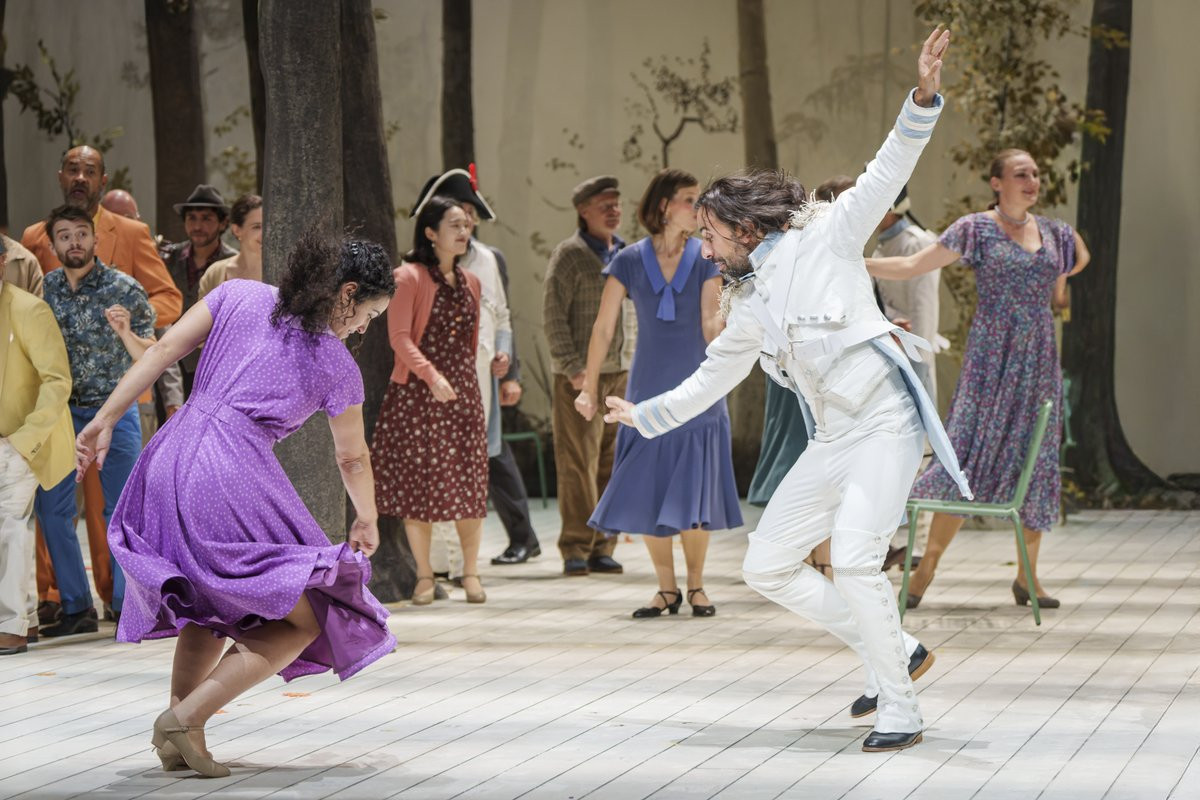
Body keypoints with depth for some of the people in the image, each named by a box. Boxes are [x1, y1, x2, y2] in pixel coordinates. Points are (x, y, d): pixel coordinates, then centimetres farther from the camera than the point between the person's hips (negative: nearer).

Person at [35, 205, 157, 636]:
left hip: (113, 410, -3)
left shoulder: (124, 289, -6)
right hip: (60, 410, 3)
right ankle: (77, 608, 8)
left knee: (123, 510, -3)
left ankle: (127, 605, 6)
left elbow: (149, 358, -5)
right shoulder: (44, 289, 3)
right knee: (51, 509, 0)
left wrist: (126, 332, -23)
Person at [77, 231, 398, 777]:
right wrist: (367, 521, 39)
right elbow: (352, 459, 22)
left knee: (214, 601, 28)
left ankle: (176, 735, 24)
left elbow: (164, 350, 7)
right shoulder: (338, 369, 7)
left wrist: (106, 419, 9)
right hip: (232, 475, -6)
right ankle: (187, 718, -3)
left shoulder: (239, 296, 14)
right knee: (305, 620, 6)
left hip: (168, 459, 6)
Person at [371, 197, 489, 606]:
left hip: (463, 390, 5)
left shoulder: (470, 283, 14)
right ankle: (424, 575, 7)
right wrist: (431, 375, -24)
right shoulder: (409, 277, -6)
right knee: (417, 480, -1)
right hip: (416, 391, -5)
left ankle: (470, 572, 11)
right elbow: (400, 337, -13)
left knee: (468, 483, 1)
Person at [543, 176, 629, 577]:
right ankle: (575, 550, -2)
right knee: (578, 464, -6)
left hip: (619, 372, 6)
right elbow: (553, 314, -8)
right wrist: (572, 367, -15)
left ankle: (602, 548, 11)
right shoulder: (570, 255, -4)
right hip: (580, 375, -6)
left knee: (612, 463, 6)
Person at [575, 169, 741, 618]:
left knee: (694, 500, -1)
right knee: (646, 499, 0)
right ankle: (667, 589, 14)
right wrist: (589, 389, 4)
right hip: (649, 396, 1)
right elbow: (604, 328, 5)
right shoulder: (630, 261, 1)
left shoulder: (706, 259, 1)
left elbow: (711, 329, -6)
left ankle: (695, 585, 15)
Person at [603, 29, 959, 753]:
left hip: (886, 422, -9)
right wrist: (643, 415, 43)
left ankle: (900, 712, -14)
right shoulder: (749, 310, 17)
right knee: (768, 567, 7)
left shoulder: (824, 239, -1)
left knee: (854, 561, -23)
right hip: (832, 440, 9)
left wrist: (923, 99, -24)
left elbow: (886, 175, -11)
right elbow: (710, 381, 33)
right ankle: (898, 653, 12)